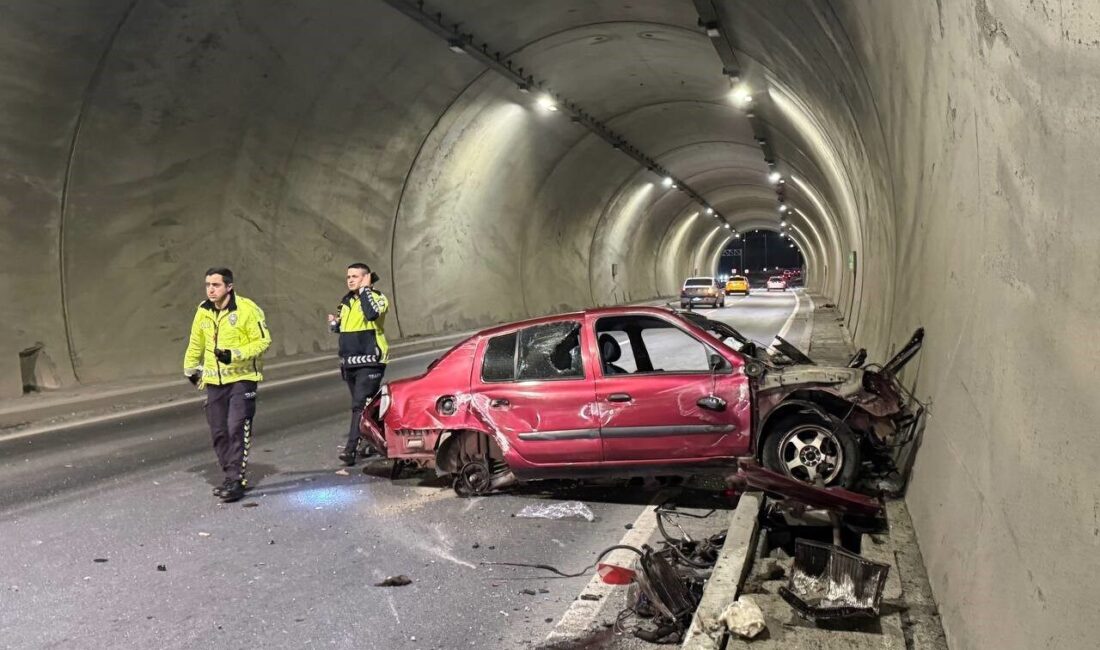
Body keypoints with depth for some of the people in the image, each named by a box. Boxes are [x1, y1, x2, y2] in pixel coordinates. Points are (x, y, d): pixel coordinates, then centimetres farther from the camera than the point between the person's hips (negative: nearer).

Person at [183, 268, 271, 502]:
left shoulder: (247, 309, -12)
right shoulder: (203, 311, 7)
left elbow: (263, 341, -13)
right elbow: (196, 343, 22)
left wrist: (235, 355, -23)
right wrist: (191, 367, 25)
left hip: (242, 379, -6)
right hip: (215, 380, 6)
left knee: (237, 429, -12)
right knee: (218, 432, 8)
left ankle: (235, 480, -6)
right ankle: (232, 477, 20)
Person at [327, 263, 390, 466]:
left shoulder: (377, 297, -7)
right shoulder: (347, 300, 17)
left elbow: (372, 314, -30)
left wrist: (364, 289, -21)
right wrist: (335, 324, 5)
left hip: (369, 362, -8)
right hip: (350, 363, 8)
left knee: (360, 405, -13)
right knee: (367, 405, 15)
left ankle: (350, 449, -16)